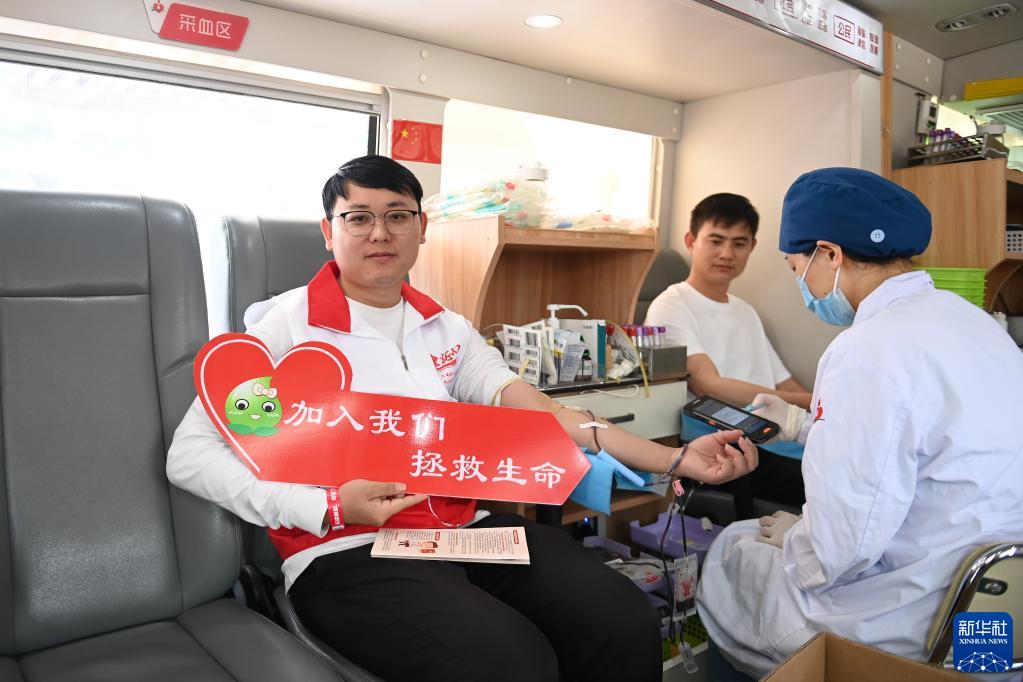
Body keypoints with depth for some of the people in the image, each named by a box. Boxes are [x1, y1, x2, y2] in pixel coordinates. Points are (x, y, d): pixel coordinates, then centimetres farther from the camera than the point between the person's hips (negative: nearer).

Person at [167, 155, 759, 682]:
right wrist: (327, 509, -18)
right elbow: (190, 456, -5)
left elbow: (530, 409, 0)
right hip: (350, 554, -4)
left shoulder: (449, 329, 13)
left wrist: (673, 459, -10)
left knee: (626, 622, -17)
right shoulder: (287, 326, -2)